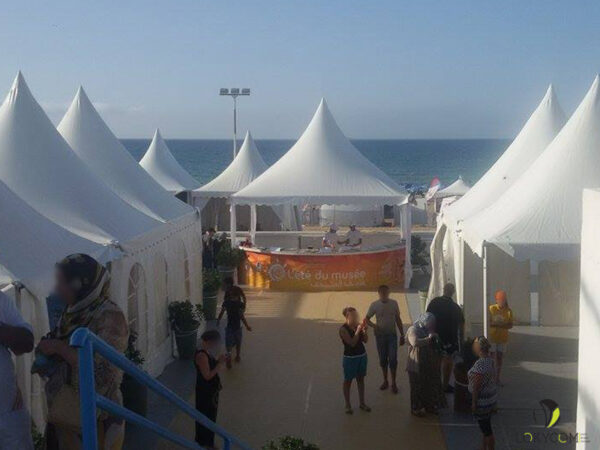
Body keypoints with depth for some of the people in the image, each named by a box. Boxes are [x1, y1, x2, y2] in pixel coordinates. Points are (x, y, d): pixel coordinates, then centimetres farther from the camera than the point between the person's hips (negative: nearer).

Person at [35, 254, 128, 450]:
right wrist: (45, 364, 0)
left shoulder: (110, 316, -18)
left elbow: (103, 368, -27)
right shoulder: (72, 313, 4)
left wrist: (58, 347, -21)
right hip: (67, 413, 7)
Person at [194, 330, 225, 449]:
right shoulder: (201, 355, -24)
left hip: (212, 390, 9)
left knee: (211, 417, 20)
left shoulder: (209, 353, 4)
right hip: (205, 391, -9)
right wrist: (219, 363, -23)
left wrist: (220, 361, -4)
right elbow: (207, 375, -25)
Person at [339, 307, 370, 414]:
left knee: (361, 379, 16)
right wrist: (358, 330, -26)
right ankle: (348, 405, 21)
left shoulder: (358, 325, -3)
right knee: (348, 381, 8)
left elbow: (365, 340, 0)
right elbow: (352, 343, -24)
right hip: (350, 358, -6)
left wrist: (364, 330, -17)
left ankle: (362, 403, 29)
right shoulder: (343, 329, -18)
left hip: (362, 356, 6)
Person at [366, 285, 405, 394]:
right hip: (380, 335, 1)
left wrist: (402, 335, 6)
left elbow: (398, 320, 6)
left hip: (392, 335, 0)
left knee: (393, 359, -5)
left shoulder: (394, 303, -3)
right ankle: (385, 381, 26)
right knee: (383, 359, 10)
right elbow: (367, 319, 1)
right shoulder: (374, 305, -5)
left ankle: (393, 383, 7)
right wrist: (373, 325, -21)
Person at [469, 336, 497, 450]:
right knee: (486, 427, 22)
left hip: (482, 401, -9)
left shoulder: (480, 364, -27)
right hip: (490, 399, 9)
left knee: (486, 429, 5)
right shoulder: (491, 360, 1)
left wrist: (474, 403, -15)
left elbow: (476, 386, -23)